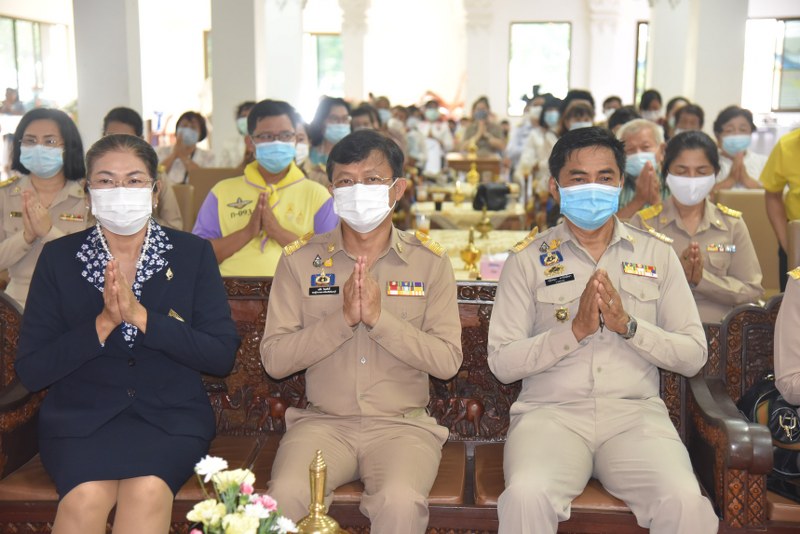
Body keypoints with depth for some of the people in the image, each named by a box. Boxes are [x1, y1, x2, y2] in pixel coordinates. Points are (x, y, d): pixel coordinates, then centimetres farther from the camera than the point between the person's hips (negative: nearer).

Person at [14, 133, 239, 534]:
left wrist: (141, 317, -14)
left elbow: (222, 356, -4)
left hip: (171, 415, 0)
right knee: (87, 496, -29)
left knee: (148, 490, -30)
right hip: (80, 416, 1)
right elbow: (29, 371, 1)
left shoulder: (192, 253, 5)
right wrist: (102, 325, -14)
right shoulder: (58, 257, 5)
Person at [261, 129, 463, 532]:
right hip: (323, 422, 1)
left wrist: (379, 318, -16)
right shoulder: (300, 260, 5)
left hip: (402, 424, 0)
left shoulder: (430, 262, 4)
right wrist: (342, 319, -15)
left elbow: (448, 361, -4)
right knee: (285, 496, -28)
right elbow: (274, 359, -2)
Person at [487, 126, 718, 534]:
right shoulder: (527, 259, 7)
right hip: (551, 412, -1)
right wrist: (576, 329, -11)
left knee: (685, 501, -28)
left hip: (635, 413, 2)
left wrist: (628, 325, -8)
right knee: (526, 494, -32)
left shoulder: (657, 255, 13)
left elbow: (694, 356, 8)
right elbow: (501, 363, 0)